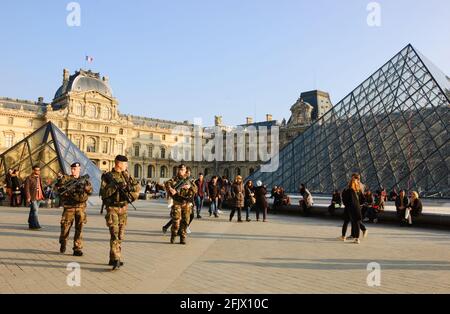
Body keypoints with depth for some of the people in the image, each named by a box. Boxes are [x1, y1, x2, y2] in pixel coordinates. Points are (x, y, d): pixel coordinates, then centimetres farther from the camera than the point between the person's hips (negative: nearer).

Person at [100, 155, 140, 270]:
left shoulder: (126, 175, 10)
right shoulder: (107, 176, -4)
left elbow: (137, 187, 11)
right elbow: (103, 193, -13)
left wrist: (131, 195, -7)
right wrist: (115, 186, -23)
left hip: (123, 209, 6)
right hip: (112, 209, -5)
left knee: (120, 236, 9)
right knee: (114, 234, -14)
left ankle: (113, 259, 21)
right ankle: (116, 260, -17)